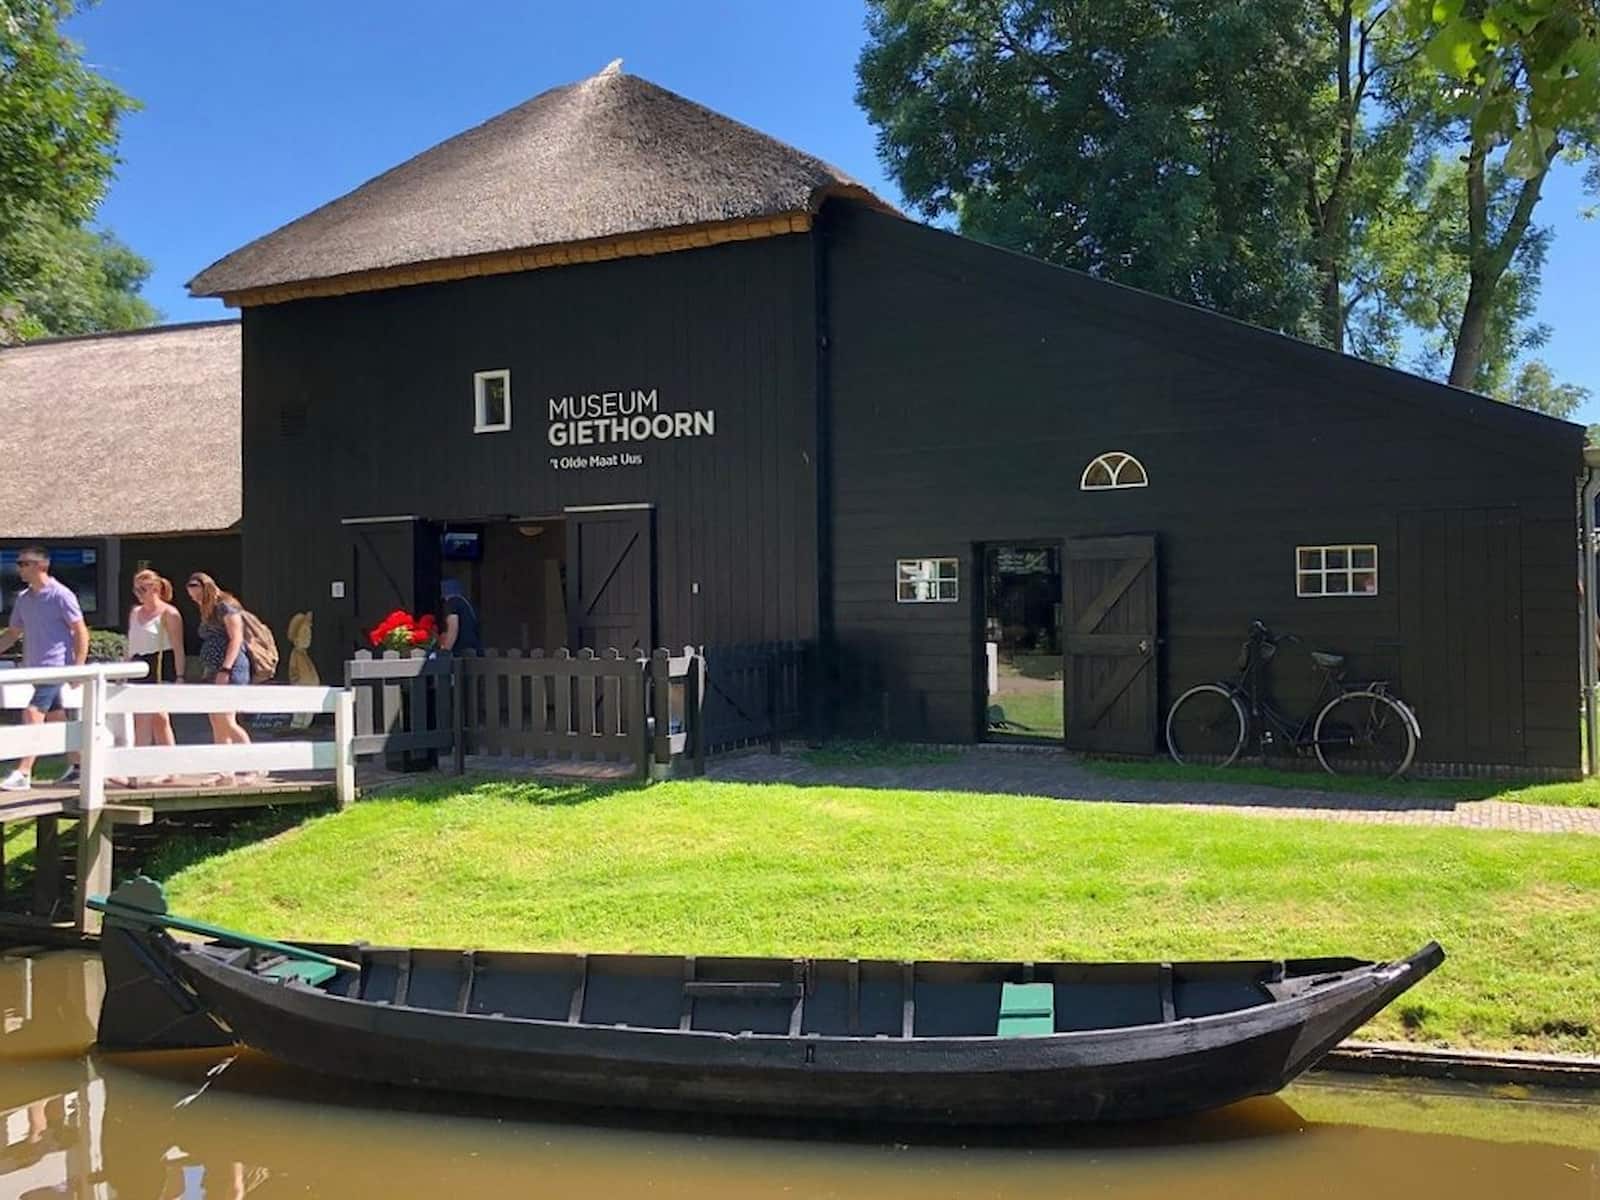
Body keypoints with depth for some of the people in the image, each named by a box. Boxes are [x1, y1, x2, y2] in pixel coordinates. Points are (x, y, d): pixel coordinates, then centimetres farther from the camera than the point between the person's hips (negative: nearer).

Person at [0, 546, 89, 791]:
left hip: (55, 666, -8)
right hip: (35, 667, 8)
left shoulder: (60, 595, -10)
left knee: (33, 714, -14)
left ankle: (23, 773, -16)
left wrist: (78, 668, -14)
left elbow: (81, 632, -9)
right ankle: (76, 767, 21)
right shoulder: (23, 598, 11)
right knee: (56, 718, 12)